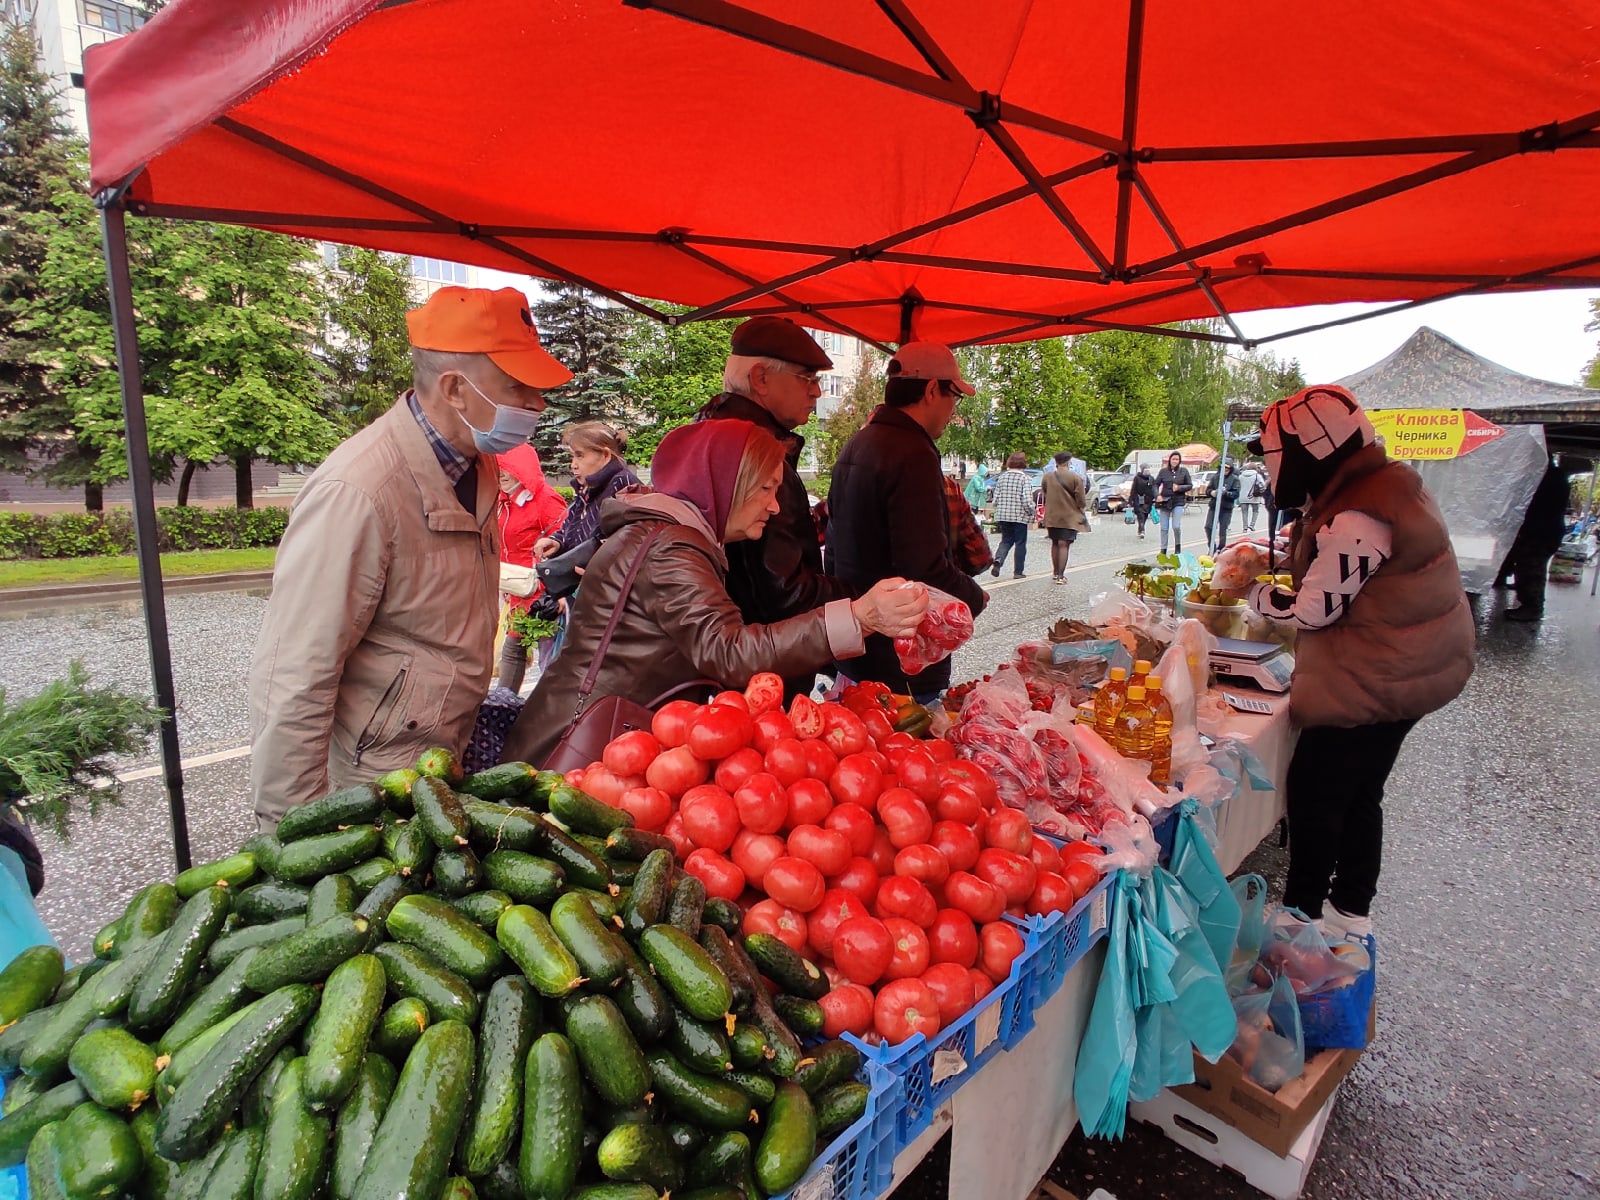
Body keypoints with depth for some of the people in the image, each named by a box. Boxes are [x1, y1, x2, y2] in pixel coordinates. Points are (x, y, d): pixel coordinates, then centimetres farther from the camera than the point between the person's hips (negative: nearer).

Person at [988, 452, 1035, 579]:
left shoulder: (1002, 477, 4)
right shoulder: (1025, 479, -10)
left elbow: (995, 499, 4)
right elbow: (1027, 501, -17)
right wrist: (1034, 509, 0)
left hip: (1002, 516, 4)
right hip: (1020, 516, -4)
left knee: (1006, 541, 16)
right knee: (1020, 543, 9)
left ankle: (998, 560, -11)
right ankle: (1018, 572, 13)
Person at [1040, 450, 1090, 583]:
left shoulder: (1047, 477, 0)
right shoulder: (1076, 478, -11)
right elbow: (1081, 500, -9)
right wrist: (1083, 508, 9)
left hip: (1052, 516, 4)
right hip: (1069, 517, -4)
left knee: (1055, 544, 17)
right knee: (1064, 545, -3)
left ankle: (1055, 573, 24)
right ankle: (1060, 576, -5)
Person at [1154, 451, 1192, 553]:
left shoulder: (1184, 471, 2)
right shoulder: (1163, 471, 3)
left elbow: (1190, 485, 5)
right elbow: (1156, 484, 6)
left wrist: (1179, 488, -12)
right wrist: (1157, 495, -10)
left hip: (1178, 502, -1)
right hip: (1164, 501, 1)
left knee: (1176, 526, -12)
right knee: (1164, 528, 5)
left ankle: (1178, 546, 12)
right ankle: (1163, 550, 15)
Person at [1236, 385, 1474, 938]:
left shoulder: (1356, 519, -26)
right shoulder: (1385, 482, 6)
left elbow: (1313, 610, -21)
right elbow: (1334, 567, 17)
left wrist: (1254, 592, -4)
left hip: (1374, 681, -10)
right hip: (1408, 667, 10)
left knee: (1315, 792, 2)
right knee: (1359, 793, 20)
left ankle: (1302, 913, 17)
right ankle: (1352, 910, 35)